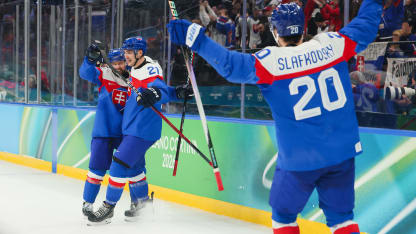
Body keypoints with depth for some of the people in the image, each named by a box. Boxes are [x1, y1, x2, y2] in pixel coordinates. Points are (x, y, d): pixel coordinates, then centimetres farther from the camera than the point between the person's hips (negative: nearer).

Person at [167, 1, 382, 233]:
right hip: (342, 153, 3)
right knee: (340, 215, 14)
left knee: (284, 214, 17)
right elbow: (364, 27, 11)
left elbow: (231, 64, -21)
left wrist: (196, 39, -15)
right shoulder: (331, 44, -2)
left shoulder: (271, 61, -12)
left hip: (300, 159, -3)